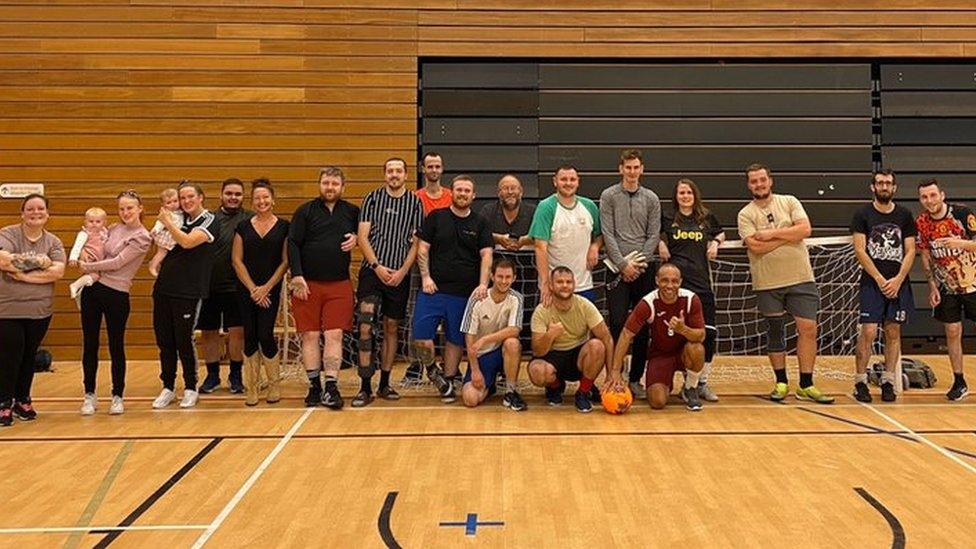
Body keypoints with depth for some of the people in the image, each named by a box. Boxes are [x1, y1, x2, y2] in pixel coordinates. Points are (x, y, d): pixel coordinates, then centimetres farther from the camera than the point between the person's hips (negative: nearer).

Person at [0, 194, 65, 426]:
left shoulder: (53, 242, 5)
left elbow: (58, 272, -11)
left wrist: (23, 275, -17)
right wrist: (38, 262, -17)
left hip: (40, 311, 3)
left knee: (29, 357, 12)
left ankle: (22, 401, 27)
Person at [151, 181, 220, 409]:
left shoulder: (210, 220, -4)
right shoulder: (180, 219, 13)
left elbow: (188, 242, -19)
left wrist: (168, 223, -9)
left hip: (189, 291, -6)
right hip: (164, 287, 6)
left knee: (184, 341, -1)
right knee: (164, 341, 9)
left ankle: (190, 389, 14)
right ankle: (168, 388, 20)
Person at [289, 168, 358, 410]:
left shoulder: (352, 212, 9)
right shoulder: (305, 211, 2)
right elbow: (292, 244, -4)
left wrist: (357, 238, 1)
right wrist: (297, 276, -13)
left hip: (339, 285, 1)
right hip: (308, 284, -1)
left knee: (334, 335, -4)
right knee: (310, 336, 3)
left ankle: (331, 388, -2)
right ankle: (314, 386, 13)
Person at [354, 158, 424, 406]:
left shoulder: (415, 202, 6)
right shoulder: (373, 199, 3)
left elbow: (416, 243, 3)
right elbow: (363, 237, 0)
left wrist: (402, 271, -7)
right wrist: (377, 267, -10)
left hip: (400, 275, 2)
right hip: (372, 271, -1)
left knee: (391, 327, 8)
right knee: (365, 327, -10)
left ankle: (384, 384, 18)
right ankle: (365, 387, -5)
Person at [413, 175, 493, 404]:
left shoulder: (480, 224, 8)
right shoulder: (435, 217, 5)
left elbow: (486, 255, 1)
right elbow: (422, 249, 4)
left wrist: (483, 285, -12)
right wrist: (425, 277, -8)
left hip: (464, 293, 1)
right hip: (433, 289, -1)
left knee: (455, 340, 8)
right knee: (421, 339, -8)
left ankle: (448, 380, 24)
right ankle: (431, 369, 20)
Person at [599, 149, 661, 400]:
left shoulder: (651, 199, 9)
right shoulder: (609, 196, 2)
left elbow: (654, 236, 5)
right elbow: (608, 234, -3)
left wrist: (639, 262, -7)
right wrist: (623, 264, -11)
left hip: (644, 269, 3)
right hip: (618, 268, -3)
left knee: (643, 327, 4)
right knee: (618, 324, -7)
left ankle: (636, 379, 12)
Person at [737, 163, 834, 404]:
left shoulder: (789, 202, 6)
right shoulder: (746, 214, 1)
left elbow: (805, 229, -9)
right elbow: (755, 247, -14)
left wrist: (772, 234, -12)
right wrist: (788, 236, -10)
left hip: (800, 278, 1)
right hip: (768, 283, -1)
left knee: (808, 328, -3)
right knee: (775, 332, 7)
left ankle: (806, 385, 6)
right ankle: (781, 383, 21)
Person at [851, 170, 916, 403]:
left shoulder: (904, 215, 8)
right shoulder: (863, 214, 0)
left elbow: (910, 251, 5)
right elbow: (860, 250, -5)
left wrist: (897, 280, -7)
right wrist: (880, 279, -11)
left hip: (898, 284, 3)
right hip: (872, 283, -3)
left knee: (893, 332, 5)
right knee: (868, 332, -9)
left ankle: (888, 381, 12)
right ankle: (860, 381, 0)